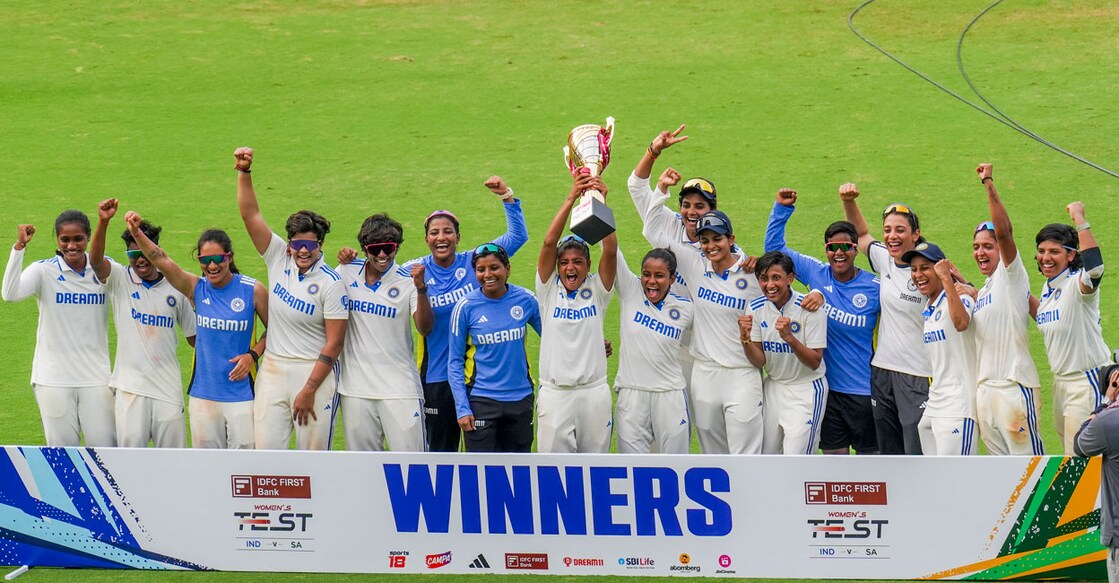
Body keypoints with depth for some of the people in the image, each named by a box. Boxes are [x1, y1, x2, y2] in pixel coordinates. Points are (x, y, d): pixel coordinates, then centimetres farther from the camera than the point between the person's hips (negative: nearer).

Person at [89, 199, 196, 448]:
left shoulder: (176, 287, 7)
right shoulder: (120, 280, 2)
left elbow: (194, 336, 15)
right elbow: (95, 260, -19)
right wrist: (103, 222, -34)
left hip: (168, 387, 2)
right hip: (130, 386, -2)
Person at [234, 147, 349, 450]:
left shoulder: (330, 283, -10)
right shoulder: (278, 258, 4)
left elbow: (334, 343, -11)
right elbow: (250, 214, -1)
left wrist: (309, 390, -13)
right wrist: (244, 173, -15)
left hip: (315, 371, -4)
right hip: (273, 369, 4)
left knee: (313, 453, -1)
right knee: (266, 449, -2)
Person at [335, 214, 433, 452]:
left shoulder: (408, 280, -5)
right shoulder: (347, 273, 4)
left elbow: (425, 329, -15)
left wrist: (421, 289, -28)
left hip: (399, 387, -3)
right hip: (356, 387, 3)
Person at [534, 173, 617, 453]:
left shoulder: (597, 289, 5)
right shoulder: (549, 289, 4)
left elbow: (611, 251, -10)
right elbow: (549, 243, -9)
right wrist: (571, 198, -18)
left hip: (594, 392, 1)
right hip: (555, 394, -1)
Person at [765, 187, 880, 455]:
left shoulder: (875, 288, -8)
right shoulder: (816, 273, 0)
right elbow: (774, 246, 4)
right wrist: (782, 208, -4)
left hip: (864, 390, -3)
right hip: (828, 387, 3)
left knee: (870, 455, 5)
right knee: (834, 454, 10)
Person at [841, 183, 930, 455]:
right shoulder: (885, 261, 5)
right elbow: (861, 233, 24)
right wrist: (849, 202, 11)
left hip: (919, 375, -6)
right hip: (883, 371, 7)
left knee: (918, 454, -7)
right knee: (889, 454, 13)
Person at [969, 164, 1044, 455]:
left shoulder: (1011, 276, -3)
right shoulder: (983, 291, 21)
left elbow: (1004, 231, -19)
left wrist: (989, 186, -26)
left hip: (1014, 384, -8)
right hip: (984, 387, 8)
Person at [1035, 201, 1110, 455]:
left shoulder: (1078, 284, -18)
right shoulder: (1047, 288, 9)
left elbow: (1094, 268, -42)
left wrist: (1079, 219, -37)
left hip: (1088, 381, -9)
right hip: (1061, 381, 9)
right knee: (1070, 455, 17)